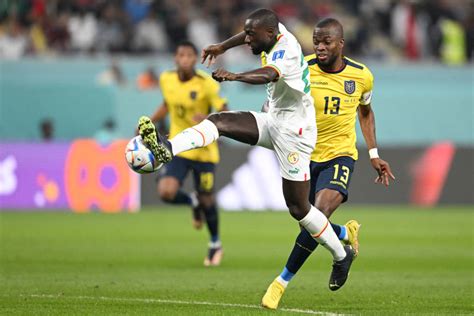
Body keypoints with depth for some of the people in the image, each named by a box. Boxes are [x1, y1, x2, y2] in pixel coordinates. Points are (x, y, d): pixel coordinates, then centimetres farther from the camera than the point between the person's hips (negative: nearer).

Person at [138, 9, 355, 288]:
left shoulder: (286, 51, -27)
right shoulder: (277, 32, 0)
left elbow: (269, 75, -50)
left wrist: (235, 76, -66)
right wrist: (223, 47, 29)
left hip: (293, 132, -9)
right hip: (273, 121, 9)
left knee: (298, 208, -2)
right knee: (219, 121, -13)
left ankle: (342, 254, 17)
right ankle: (168, 149, -33)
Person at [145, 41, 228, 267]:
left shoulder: (206, 84, -16)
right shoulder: (167, 80, -2)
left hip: (203, 151, -3)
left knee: (206, 199, 6)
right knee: (166, 192, -18)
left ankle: (215, 244, 33)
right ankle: (194, 203, 19)